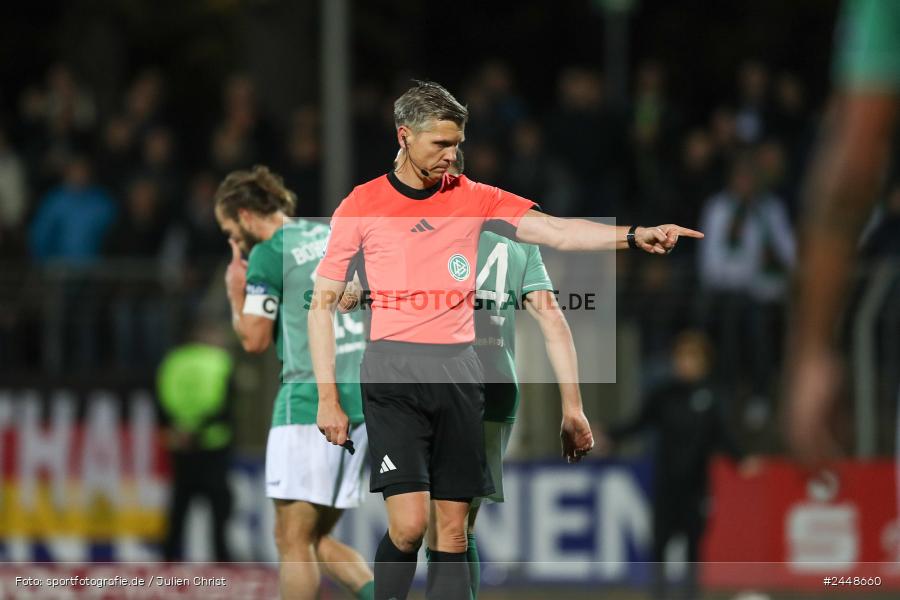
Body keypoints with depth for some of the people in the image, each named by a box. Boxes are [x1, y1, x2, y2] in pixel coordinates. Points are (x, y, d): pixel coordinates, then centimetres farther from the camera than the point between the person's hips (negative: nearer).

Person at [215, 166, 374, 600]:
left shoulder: (268, 254, -6)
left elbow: (255, 339, -4)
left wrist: (235, 292, 11)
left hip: (308, 401, -8)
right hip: (360, 402, 8)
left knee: (293, 539, -3)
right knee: (315, 539, 13)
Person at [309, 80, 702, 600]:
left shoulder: (473, 198, 9)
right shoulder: (361, 207, 2)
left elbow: (556, 231, -1)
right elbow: (323, 303, 5)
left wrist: (634, 236, -16)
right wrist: (328, 398, -1)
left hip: (459, 372, 3)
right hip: (393, 373, -3)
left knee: (451, 531, 2)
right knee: (409, 524, -16)